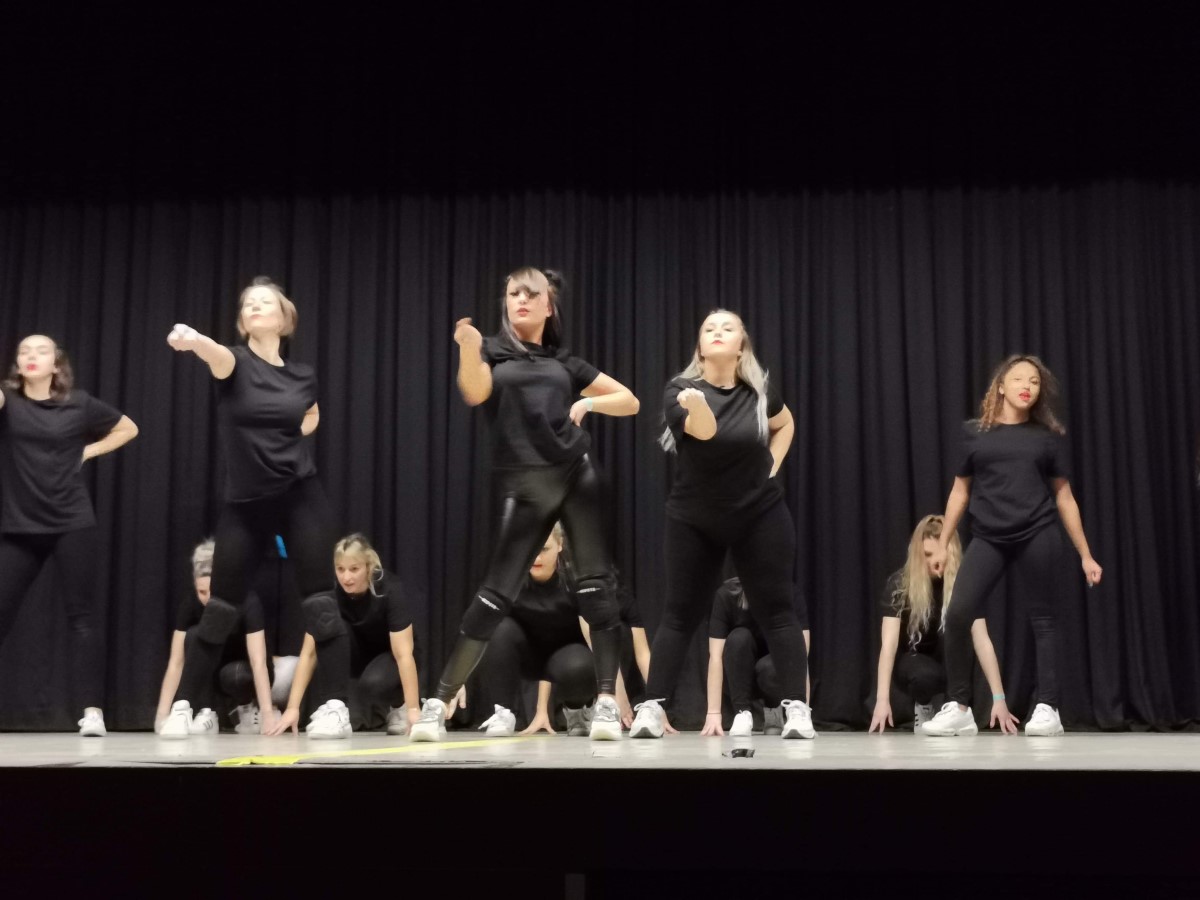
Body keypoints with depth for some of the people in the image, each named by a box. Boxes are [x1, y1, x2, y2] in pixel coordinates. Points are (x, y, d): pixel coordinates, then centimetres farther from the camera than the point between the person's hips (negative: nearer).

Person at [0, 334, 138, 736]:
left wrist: (86, 452, 4)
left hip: (72, 524, -1)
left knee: (81, 614, -1)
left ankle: (93, 712, -1)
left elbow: (128, 429, 16)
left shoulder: (79, 403, 3)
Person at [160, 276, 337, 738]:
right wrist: (194, 341, -52)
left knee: (321, 596, -5)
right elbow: (217, 355, -30)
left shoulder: (302, 375, 5)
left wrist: (296, 435, 9)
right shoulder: (234, 362, -3)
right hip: (245, 503, -1)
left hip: (300, 495, 1)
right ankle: (182, 706, 14)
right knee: (222, 605, 1)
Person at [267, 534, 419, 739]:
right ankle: (335, 707, -29)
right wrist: (293, 708, -29)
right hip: (356, 654, 3)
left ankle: (398, 706, -2)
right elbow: (308, 653, -21)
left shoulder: (391, 590, -28)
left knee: (374, 683, -41)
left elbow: (404, 653, -34)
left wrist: (413, 709, -41)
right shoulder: (335, 594, -20)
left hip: (388, 657, -3)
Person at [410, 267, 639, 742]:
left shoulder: (565, 362, 16)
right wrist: (467, 346, -36)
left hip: (577, 475, 3)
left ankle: (606, 702, 2)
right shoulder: (492, 353, 8)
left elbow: (629, 402, 19)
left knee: (596, 587, -3)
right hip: (524, 487, -3)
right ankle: (437, 703, 1)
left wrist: (587, 402, 0)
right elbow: (474, 393, -16)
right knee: (495, 596, -6)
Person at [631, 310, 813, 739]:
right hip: (694, 519, -1)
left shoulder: (759, 391, -3)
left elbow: (785, 423, 18)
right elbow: (704, 430, -32)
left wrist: (771, 467, 4)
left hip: (760, 515, 1)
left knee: (775, 609, 0)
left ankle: (797, 708, 5)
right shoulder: (680, 389, -12)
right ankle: (651, 708, 6)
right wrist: (695, 400, -54)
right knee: (680, 613, 2)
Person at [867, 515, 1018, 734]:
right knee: (925, 675, -37)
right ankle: (922, 706, 0)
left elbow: (982, 640, -24)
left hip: (951, 667, 2)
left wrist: (999, 698, -33)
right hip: (913, 661, -1)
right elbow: (889, 643, -28)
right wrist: (882, 699, -39)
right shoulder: (899, 583, -21)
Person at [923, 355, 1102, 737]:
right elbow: (960, 491, 14)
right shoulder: (974, 432, 8)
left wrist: (1085, 555, 9)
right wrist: (942, 544, 12)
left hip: (1037, 537, 0)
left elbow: (1064, 497, 10)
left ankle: (1048, 709, 12)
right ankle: (958, 708, -1)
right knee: (957, 614, -11)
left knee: (1042, 619, 3)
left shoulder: (1048, 435, 8)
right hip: (987, 539, 0)